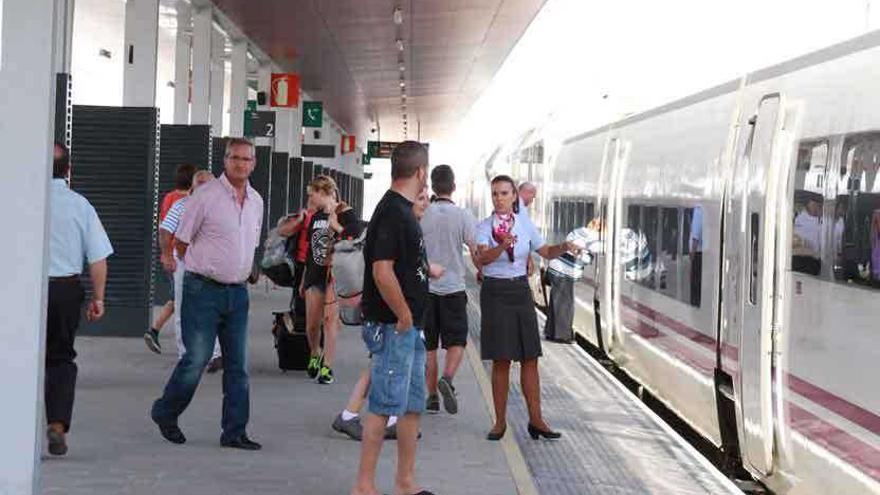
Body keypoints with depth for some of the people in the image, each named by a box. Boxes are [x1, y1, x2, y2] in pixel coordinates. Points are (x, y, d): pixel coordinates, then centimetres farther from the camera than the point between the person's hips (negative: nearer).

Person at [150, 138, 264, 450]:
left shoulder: (256, 201, 11)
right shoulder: (206, 196, -9)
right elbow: (181, 242, -3)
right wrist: (203, 267, 4)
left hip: (238, 292, 6)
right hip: (204, 290, -6)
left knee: (238, 365, 5)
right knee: (196, 359, -5)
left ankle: (235, 432, 11)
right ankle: (165, 413, 18)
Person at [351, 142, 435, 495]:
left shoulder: (403, 210, 14)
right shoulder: (394, 212, -17)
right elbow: (382, 271, -24)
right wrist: (404, 316, -18)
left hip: (409, 326, 10)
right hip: (394, 325, -10)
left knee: (413, 404, 15)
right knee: (386, 406, -5)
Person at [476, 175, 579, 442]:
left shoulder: (525, 225, 6)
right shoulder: (485, 227, -5)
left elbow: (546, 252, 14)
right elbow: (483, 258, -22)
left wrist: (564, 247, -7)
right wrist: (503, 245, -40)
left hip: (520, 291, 3)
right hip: (495, 292, -3)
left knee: (530, 358, 3)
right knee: (500, 360, -1)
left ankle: (536, 419, 10)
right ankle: (500, 421, 9)